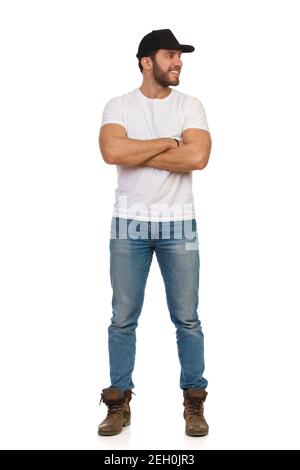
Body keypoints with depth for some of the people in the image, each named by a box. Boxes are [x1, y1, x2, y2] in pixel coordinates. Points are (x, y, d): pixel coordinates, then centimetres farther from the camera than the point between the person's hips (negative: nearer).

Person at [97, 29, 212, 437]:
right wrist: (167, 142, -10)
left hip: (178, 224, 0)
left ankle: (194, 402, 19)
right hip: (129, 224, 0)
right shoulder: (118, 106, 3)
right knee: (123, 319, 5)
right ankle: (120, 403, 19)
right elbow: (112, 151, -17)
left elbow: (197, 157, -14)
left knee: (187, 319, 5)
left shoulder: (190, 106, 4)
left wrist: (137, 153, -10)